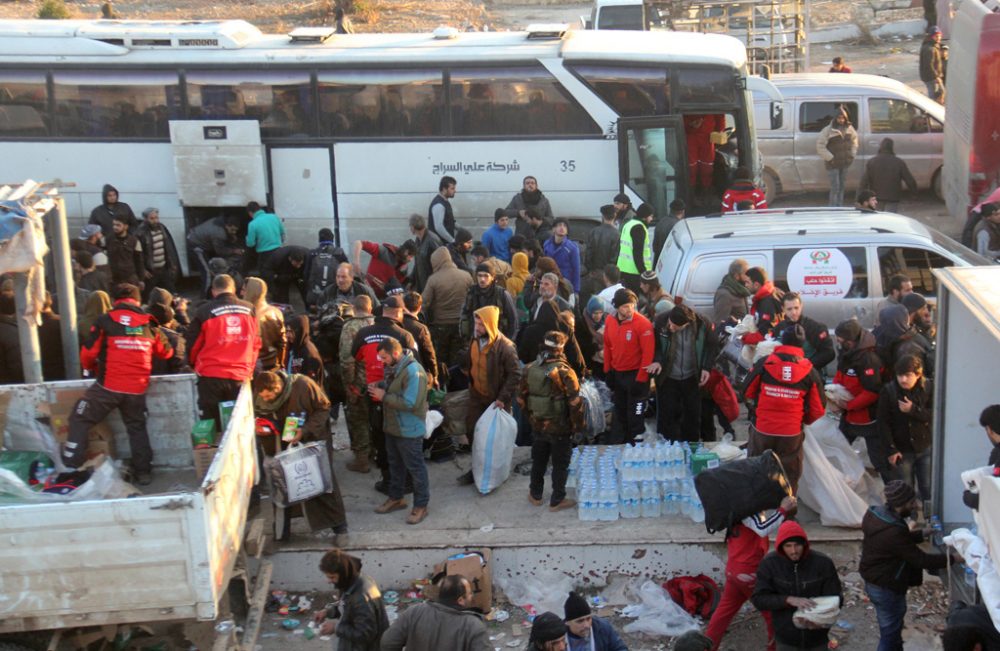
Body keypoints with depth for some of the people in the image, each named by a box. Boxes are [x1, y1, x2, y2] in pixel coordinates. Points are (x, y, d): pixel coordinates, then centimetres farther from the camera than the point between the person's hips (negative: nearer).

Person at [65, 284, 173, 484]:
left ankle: (72, 465, 6)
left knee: (80, 419, 11)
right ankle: (143, 471, 19)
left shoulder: (104, 321, -5)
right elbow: (165, 352, 17)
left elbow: (88, 354, -3)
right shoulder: (149, 324, 4)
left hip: (108, 386, -3)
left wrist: (93, 368, 19)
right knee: (137, 428, 20)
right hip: (137, 389, 3)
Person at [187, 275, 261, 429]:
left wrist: (194, 364, 20)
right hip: (240, 377, 2)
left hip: (211, 377, -2)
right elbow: (256, 344, 9)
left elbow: (192, 345, 1)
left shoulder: (204, 312, -6)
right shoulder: (250, 310, 2)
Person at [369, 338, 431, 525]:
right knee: (395, 464, 22)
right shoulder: (394, 367, 4)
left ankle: (421, 506, 14)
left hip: (409, 430, -9)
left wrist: (384, 397, -24)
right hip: (392, 426, 9)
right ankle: (396, 498, 37)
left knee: (415, 468, 3)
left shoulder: (413, 371, -25)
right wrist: (379, 386, 0)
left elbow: (410, 403, -30)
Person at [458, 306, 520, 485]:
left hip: (496, 399, -6)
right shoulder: (475, 341, -4)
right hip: (477, 396, 6)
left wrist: (503, 398, -23)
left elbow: (515, 374, -22)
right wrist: (472, 386, 14)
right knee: (472, 432, 8)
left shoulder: (505, 347, -26)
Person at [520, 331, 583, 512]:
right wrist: (578, 424, -7)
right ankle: (557, 501, 17)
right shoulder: (564, 372, -21)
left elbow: (521, 398, 4)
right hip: (560, 428, -5)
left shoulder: (529, 369, -5)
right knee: (560, 464, 9)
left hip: (538, 425, 5)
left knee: (538, 461, 21)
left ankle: (535, 495, 33)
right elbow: (575, 402, -21)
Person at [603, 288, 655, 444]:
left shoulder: (643, 323, -20)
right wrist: (608, 371, 10)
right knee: (620, 413, 18)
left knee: (635, 416, 0)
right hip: (617, 373, 6)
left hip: (635, 374, -6)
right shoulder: (609, 321, -1)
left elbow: (648, 353, -19)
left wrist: (640, 379, -18)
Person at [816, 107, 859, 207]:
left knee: (841, 186, 13)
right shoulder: (828, 130, -13)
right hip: (833, 164, -6)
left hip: (845, 163, 6)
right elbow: (820, 145, -13)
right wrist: (830, 158, -15)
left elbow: (854, 140, 23)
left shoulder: (849, 128, 6)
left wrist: (852, 154, 11)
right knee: (835, 187, -9)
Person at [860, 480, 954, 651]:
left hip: (874, 581, 9)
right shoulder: (892, 532, -33)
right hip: (886, 589, -9)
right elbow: (920, 559, -25)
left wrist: (922, 534, 12)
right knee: (890, 635, 6)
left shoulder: (876, 514, -4)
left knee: (892, 630, 26)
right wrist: (952, 559, -17)